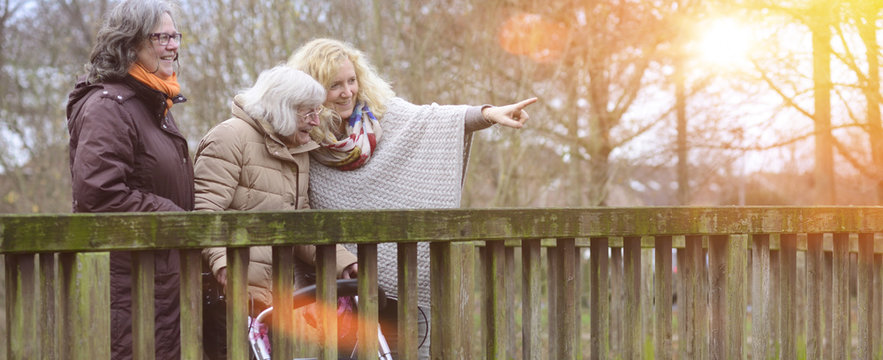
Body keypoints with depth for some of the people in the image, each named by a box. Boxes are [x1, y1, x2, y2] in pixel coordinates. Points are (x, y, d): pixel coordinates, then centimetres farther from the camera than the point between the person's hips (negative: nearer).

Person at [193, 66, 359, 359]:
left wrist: (342, 261, 0)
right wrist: (223, 261, -32)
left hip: (288, 291, 8)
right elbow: (205, 211, -17)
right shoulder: (231, 138, -7)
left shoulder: (299, 152, 20)